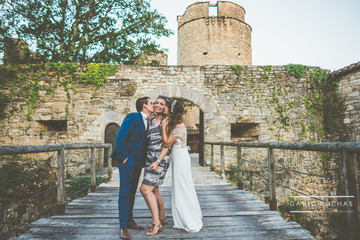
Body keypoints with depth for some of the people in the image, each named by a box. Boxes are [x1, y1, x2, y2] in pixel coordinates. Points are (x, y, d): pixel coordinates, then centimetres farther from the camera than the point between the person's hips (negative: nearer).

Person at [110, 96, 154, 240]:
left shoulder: (147, 121, 13)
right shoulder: (133, 117, -12)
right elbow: (120, 137, -16)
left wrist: (143, 160, 9)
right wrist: (123, 157, -15)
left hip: (138, 161, 8)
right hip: (128, 160, -8)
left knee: (132, 191, 15)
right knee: (125, 192, -4)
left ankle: (129, 220, 27)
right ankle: (123, 226, 4)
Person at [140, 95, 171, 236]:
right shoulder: (151, 121, 15)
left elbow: (167, 144, -12)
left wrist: (157, 161, -19)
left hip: (161, 159, -8)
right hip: (150, 158, 8)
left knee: (145, 189, -13)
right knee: (153, 190, 12)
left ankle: (156, 223, -3)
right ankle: (162, 218, 29)